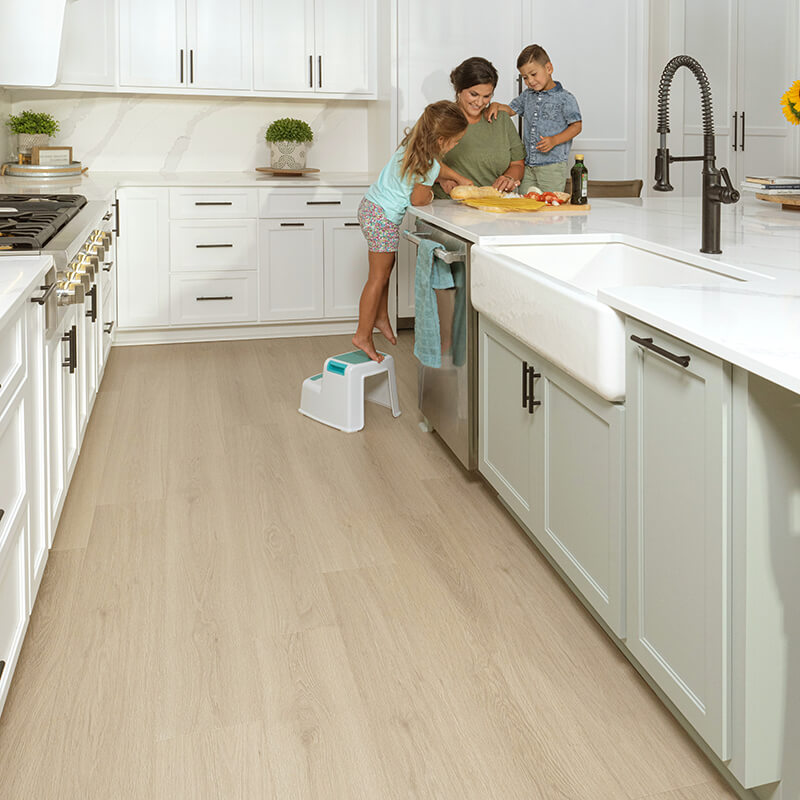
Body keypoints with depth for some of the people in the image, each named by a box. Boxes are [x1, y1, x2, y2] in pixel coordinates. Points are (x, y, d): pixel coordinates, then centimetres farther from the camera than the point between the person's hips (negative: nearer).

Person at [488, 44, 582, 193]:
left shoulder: (564, 98, -6)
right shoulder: (527, 95, 13)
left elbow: (576, 126, -5)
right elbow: (511, 110, 24)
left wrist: (554, 140, -19)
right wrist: (496, 105, 2)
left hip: (552, 166, -6)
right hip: (527, 165, 6)